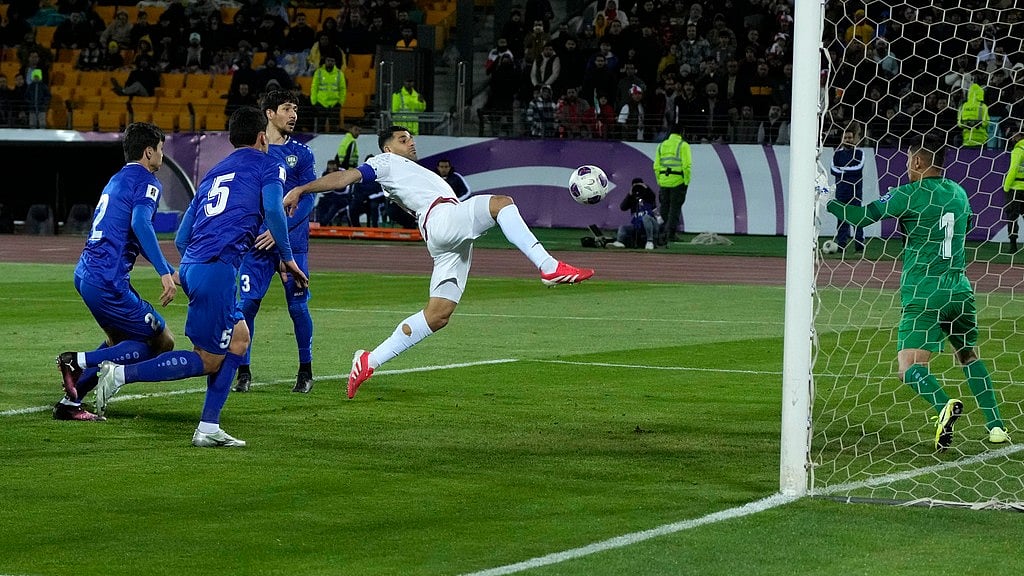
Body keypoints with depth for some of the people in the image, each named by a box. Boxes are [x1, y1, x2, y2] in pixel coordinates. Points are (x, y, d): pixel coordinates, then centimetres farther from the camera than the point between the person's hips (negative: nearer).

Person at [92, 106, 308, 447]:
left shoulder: (213, 173, 26)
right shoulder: (267, 164, 8)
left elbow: (181, 238, 25)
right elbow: (273, 209, -12)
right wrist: (288, 260, -3)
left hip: (190, 265, 8)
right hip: (217, 268, -8)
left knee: (239, 339, 20)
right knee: (208, 361, -3)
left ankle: (208, 429, 15)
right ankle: (121, 374, -12)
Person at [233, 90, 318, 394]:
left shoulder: (301, 153, 5)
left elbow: (307, 200, -1)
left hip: (292, 242, 0)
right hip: (257, 242, 0)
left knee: (297, 306, -1)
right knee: (247, 303, -8)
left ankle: (305, 371, 14)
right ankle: (243, 371, 4)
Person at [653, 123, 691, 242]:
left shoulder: (661, 145, 11)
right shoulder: (683, 145, -4)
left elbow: (656, 166, 9)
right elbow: (687, 166, -12)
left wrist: (659, 181, 14)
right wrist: (687, 182, -6)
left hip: (663, 182, 4)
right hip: (678, 182, -4)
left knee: (664, 208, 12)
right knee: (675, 208, 0)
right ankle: (671, 234, -3)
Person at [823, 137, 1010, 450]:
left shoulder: (909, 195, -7)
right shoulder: (958, 193, 11)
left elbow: (862, 216, -4)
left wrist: (827, 201, 13)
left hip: (923, 296, -6)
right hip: (959, 291, 6)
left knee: (909, 367, -10)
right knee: (969, 356, 22)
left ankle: (945, 406, -38)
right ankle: (996, 426, 13)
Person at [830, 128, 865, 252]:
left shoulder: (859, 153, 7)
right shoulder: (837, 154, 12)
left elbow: (859, 167, -9)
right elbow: (833, 170, -1)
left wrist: (842, 169, -7)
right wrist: (850, 171, -11)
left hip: (856, 189, -2)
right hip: (841, 190, 2)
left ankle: (859, 245, -6)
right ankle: (841, 244, 2)